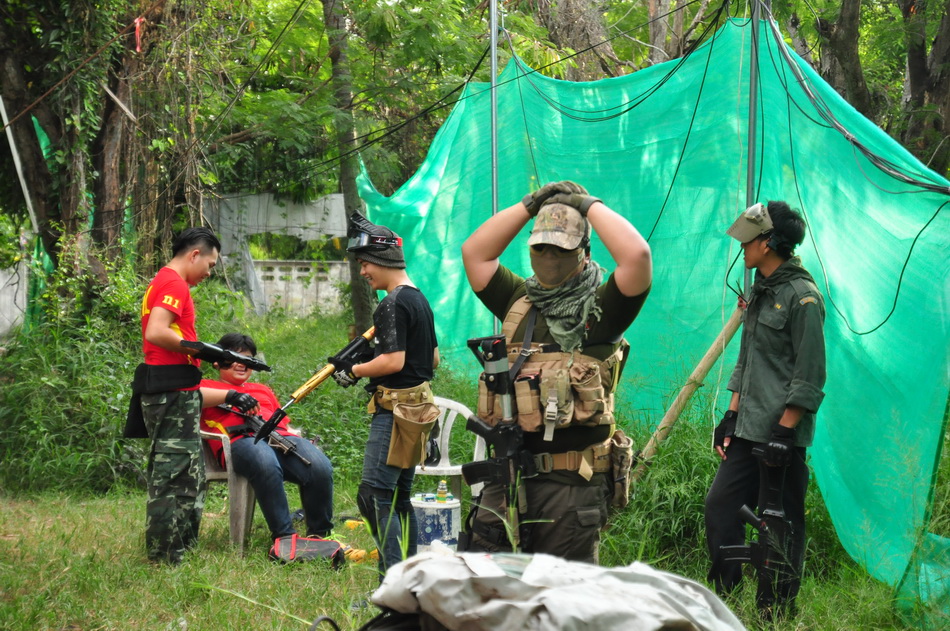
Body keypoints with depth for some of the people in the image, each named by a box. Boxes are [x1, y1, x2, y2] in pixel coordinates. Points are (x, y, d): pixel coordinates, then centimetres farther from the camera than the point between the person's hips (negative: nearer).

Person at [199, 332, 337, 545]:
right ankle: (284, 535, -37)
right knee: (266, 465, -43)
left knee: (320, 467, -29)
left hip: (280, 436, 5)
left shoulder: (262, 390, 43)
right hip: (241, 439, -5)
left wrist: (296, 436, 11)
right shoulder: (207, 386, 27)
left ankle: (320, 534, -14)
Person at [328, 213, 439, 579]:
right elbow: (433, 359, 23)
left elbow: (393, 361, -21)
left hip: (396, 408, -10)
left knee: (374, 496, -12)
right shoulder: (420, 300, 16)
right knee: (399, 497, 15)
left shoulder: (394, 304, -14)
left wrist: (353, 371, -8)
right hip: (419, 406, 10)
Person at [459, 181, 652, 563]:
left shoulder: (600, 311, 0)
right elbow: (474, 253, 13)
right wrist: (530, 205, 11)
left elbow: (636, 255, -16)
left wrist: (590, 206, -4)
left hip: (571, 486, -5)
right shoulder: (519, 303, 15)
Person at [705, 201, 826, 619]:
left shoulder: (802, 297, -12)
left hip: (783, 433, -9)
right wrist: (731, 416, 18)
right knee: (719, 505, 3)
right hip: (748, 430, 9)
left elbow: (809, 376, -15)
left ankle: (776, 611, 6)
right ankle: (724, 596, 11)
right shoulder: (760, 291, 16)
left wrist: (784, 430, -17)